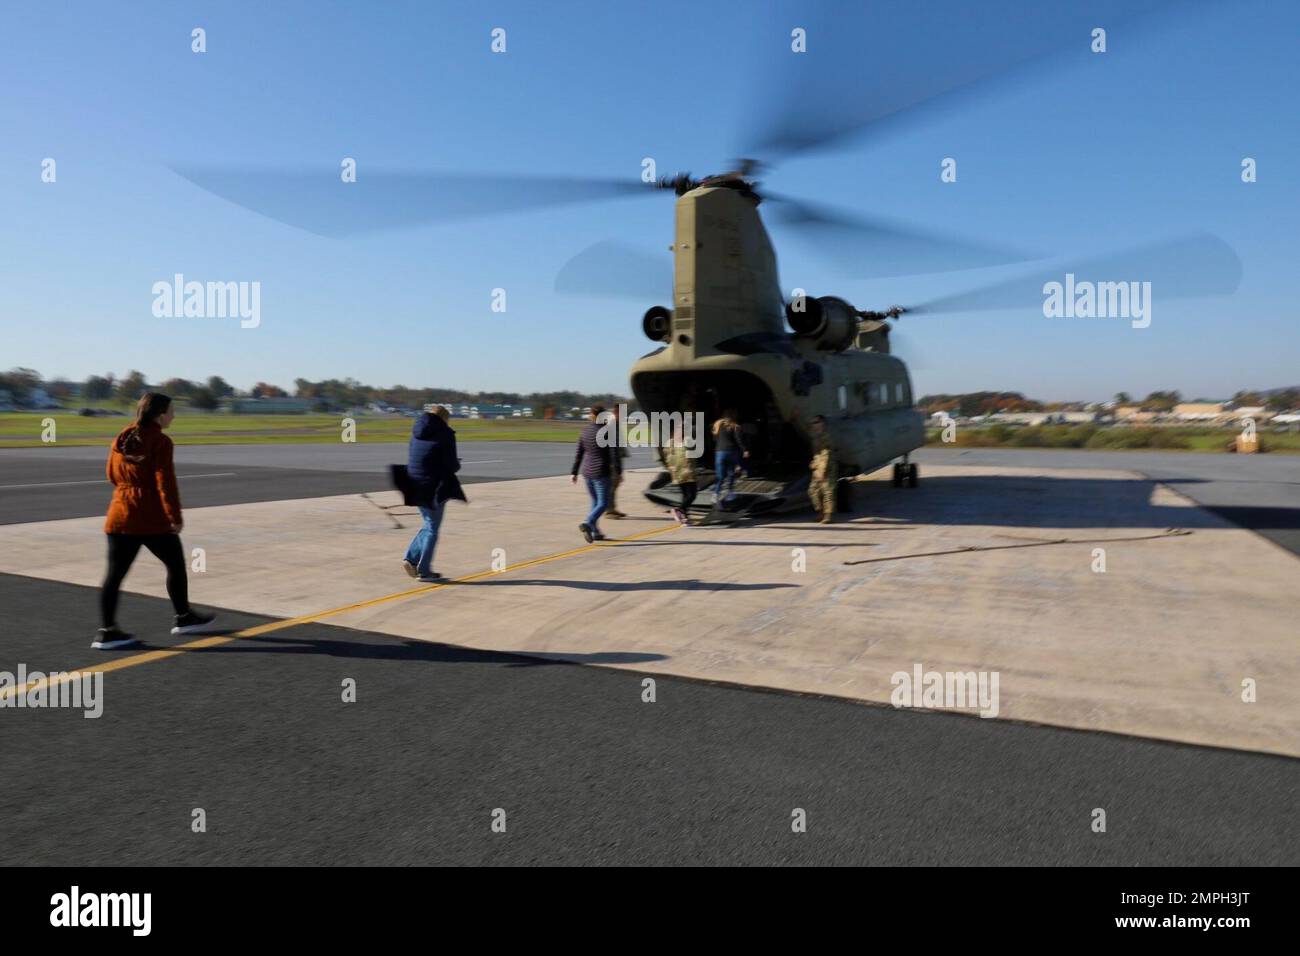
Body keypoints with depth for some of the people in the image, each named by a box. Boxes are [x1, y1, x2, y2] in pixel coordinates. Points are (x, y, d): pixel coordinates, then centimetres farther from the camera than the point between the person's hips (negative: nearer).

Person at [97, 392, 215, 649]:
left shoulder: (122, 438, 10)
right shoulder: (160, 442, -12)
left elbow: (111, 474, 18)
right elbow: (165, 482, -17)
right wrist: (175, 516, -12)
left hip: (120, 514, 7)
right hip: (152, 517, -7)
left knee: (115, 573, 6)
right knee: (176, 564, 11)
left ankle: (107, 631, 6)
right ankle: (183, 618, 22)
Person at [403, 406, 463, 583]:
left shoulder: (417, 433, 10)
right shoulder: (445, 434, -10)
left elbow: (411, 459, 15)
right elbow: (451, 465, -15)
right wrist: (457, 464, 9)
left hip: (417, 485, 7)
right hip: (435, 487, -6)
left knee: (428, 524, 21)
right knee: (432, 529, 5)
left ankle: (411, 559, 9)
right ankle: (424, 570, 8)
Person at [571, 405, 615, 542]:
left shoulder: (585, 430, 4)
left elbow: (579, 453, 6)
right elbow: (614, 453, -13)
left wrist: (574, 472, 11)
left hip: (587, 471, 6)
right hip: (601, 472, -6)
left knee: (595, 501, 19)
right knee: (603, 503, -1)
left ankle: (595, 532, 21)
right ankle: (587, 524, -23)